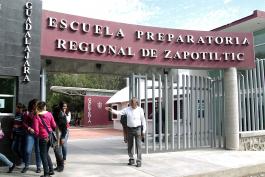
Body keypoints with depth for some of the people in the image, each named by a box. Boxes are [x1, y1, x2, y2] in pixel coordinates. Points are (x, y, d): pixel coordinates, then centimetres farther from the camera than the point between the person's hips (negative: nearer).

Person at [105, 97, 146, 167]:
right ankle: (131, 159, 24)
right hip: (130, 129, 3)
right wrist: (111, 110, -23)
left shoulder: (140, 110, -6)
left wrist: (144, 130, -7)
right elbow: (119, 112, -7)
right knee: (130, 145, 9)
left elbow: (143, 120, -3)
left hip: (137, 129, -3)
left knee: (138, 146, -4)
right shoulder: (127, 109, 0)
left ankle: (139, 161, 3)